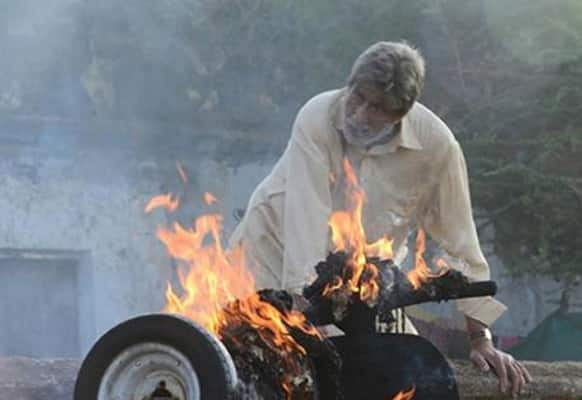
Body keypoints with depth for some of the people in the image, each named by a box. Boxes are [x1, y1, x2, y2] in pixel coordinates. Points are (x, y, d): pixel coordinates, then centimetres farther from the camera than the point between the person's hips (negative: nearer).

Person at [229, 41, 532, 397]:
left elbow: (459, 241, -15)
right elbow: (306, 219, -34)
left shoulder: (437, 145, -23)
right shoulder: (317, 119, -28)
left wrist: (482, 341, -14)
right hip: (280, 249, -2)